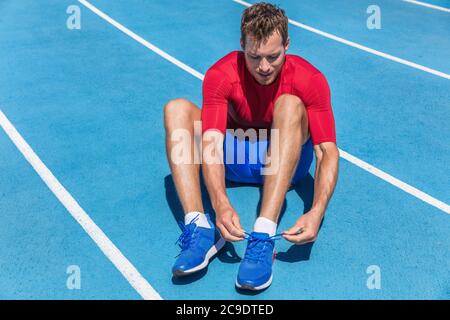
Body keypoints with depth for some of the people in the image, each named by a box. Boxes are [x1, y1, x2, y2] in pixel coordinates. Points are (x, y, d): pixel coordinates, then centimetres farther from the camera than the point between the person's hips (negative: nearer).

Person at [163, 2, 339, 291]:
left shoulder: (310, 80, -21)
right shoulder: (220, 75, -20)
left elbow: (328, 151, -27)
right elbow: (211, 145, -31)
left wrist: (317, 212, -44)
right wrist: (221, 203, -49)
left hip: (286, 163, -1)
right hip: (236, 158, 2)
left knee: (290, 105, -32)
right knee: (177, 108, -21)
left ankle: (263, 237, -42)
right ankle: (200, 227, -36)